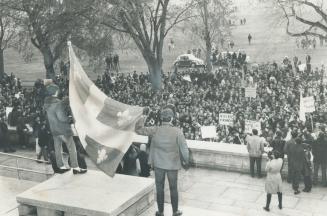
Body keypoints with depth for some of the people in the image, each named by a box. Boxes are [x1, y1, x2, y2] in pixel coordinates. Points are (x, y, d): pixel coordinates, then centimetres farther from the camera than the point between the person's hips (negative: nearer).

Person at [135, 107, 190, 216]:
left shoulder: (155, 130, -16)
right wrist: (186, 161, 2)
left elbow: (138, 129, -7)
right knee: (173, 188, 17)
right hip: (172, 165, -1)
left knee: (159, 188, 16)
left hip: (159, 164, 1)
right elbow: (184, 149, -15)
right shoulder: (177, 131, -20)